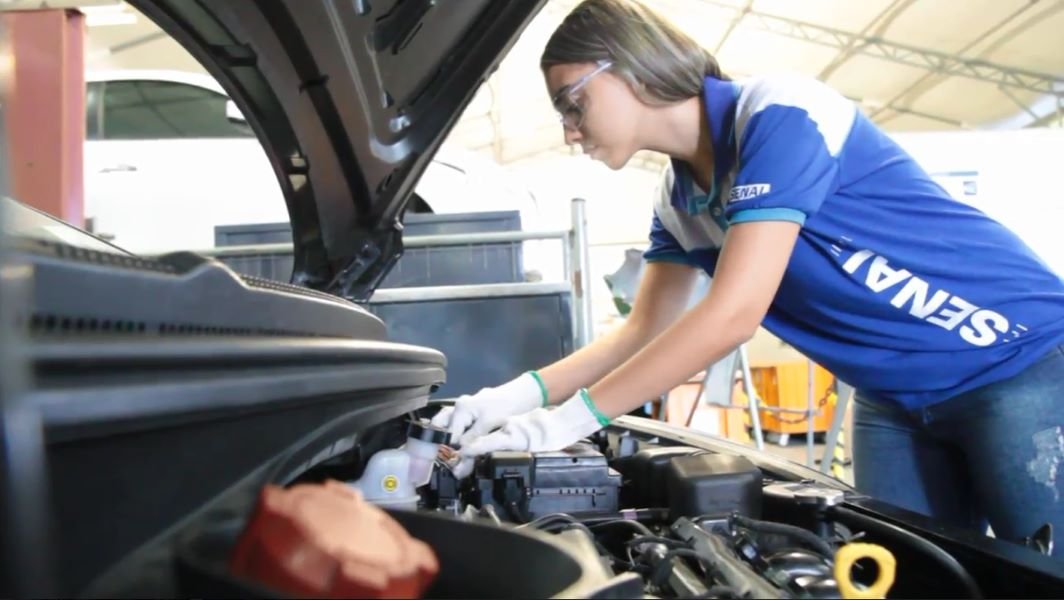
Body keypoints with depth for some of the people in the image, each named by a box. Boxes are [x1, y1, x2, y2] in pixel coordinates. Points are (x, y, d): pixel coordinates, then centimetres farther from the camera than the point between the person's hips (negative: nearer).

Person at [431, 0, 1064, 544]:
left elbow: (733, 316, -30)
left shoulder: (780, 112, -23)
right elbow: (643, 333, 6)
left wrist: (575, 416, -26)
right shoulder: (679, 202, 2)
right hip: (895, 403, 7)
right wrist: (526, 391, -11)